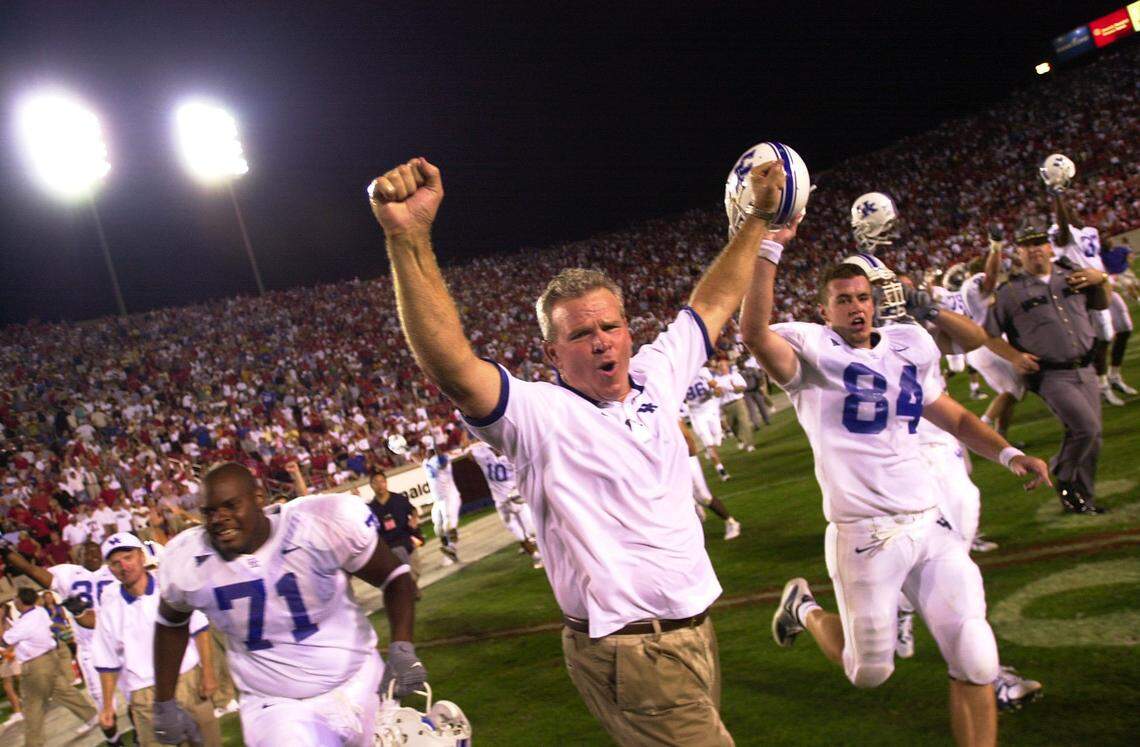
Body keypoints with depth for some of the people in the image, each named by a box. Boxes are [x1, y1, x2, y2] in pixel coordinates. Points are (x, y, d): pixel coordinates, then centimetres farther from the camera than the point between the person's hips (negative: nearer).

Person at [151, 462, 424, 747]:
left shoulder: (322, 524, -20)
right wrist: (164, 703, 15)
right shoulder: (187, 561, -9)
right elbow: (171, 623, 12)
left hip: (356, 687, 0)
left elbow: (393, 576, -8)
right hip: (275, 708, 1)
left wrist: (401, 648, -20)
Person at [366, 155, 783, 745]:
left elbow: (712, 303, 19)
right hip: (632, 655, -7)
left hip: (697, 631, 7)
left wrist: (758, 217, 21)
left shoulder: (654, 379, 6)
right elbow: (452, 368, -32)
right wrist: (409, 239, -42)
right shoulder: (540, 414, -15)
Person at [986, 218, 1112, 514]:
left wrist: (1101, 279, 6)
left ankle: (1082, 497, 24)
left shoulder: (1072, 276, 11)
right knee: (1086, 427, -18)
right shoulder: (1011, 292, -3)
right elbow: (988, 334, -1)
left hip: (1086, 370, 5)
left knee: (1091, 437, 7)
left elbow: (1101, 304, 25)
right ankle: (1065, 479, 7)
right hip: (1051, 376, -5)